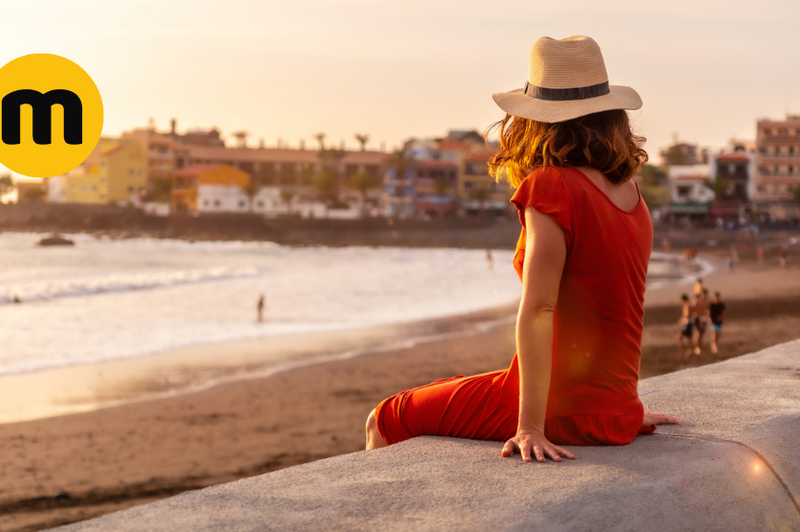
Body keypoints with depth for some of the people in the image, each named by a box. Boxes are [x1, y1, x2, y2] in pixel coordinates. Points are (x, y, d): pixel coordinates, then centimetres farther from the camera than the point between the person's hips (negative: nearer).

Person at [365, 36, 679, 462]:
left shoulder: (552, 188, -17)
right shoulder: (630, 192, 5)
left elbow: (538, 310, -23)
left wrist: (531, 427, -25)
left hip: (561, 409, -8)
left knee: (387, 422, 10)